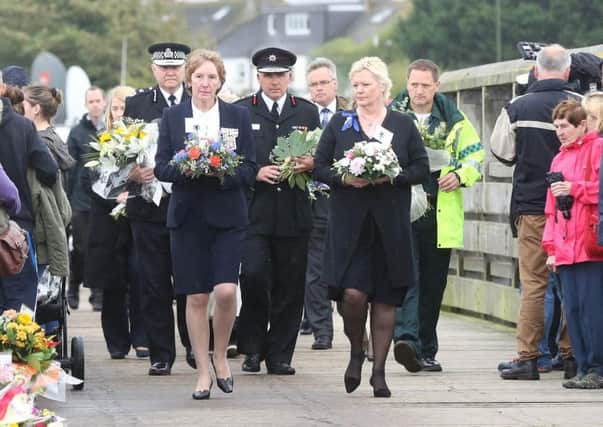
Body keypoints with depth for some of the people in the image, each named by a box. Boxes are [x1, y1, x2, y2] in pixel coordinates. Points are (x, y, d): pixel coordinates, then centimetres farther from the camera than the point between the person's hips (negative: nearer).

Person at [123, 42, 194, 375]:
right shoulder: (136, 105, 7)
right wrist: (135, 173, -15)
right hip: (150, 208, 0)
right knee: (154, 284, 2)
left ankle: (193, 346, 19)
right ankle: (161, 355, 7)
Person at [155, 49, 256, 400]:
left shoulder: (239, 116, 6)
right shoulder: (172, 117, 7)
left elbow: (250, 169, 2)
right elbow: (162, 168, 4)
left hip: (227, 215, -1)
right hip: (187, 216, 1)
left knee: (226, 290, -14)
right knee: (196, 297, 1)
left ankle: (220, 355, 11)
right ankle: (203, 372, 12)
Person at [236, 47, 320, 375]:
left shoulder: (307, 112, 13)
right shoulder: (239, 112, 6)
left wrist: (311, 164, -8)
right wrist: (255, 173, -12)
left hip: (293, 211, 2)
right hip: (253, 209, -2)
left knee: (289, 286, 2)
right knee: (253, 275, -13)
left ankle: (280, 356, 10)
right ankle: (252, 348, 5)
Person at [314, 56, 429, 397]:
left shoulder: (404, 125, 7)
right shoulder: (339, 124, 8)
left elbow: (421, 169, 5)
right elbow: (320, 167, 7)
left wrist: (390, 177, -12)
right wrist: (344, 178, -12)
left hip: (390, 224, 0)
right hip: (350, 224, 0)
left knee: (386, 298, 1)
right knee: (353, 293, -13)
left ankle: (379, 370, 10)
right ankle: (356, 352, 15)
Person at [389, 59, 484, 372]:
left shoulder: (453, 120, 9)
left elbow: (476, 153, 14)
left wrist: (460, 176, -5)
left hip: (441, 213, 2)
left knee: (433, 283, 7)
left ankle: (425, 351, 16)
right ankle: (406, 339, -28)